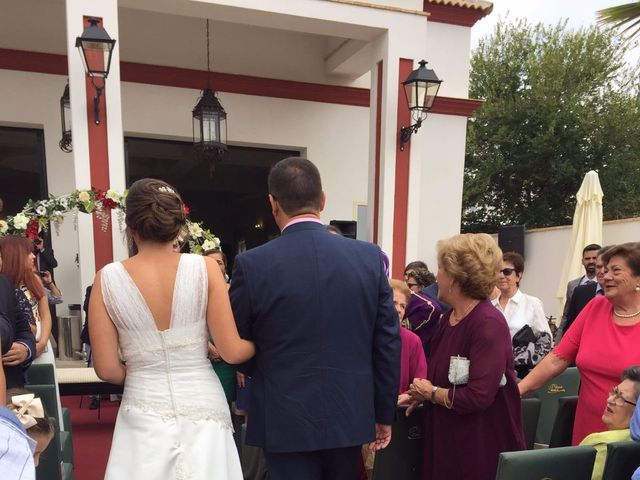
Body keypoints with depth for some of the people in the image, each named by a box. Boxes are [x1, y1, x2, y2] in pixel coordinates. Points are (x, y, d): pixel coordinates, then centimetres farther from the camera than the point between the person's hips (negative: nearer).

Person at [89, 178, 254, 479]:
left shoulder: (107, 279, -8)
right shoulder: (205, 268, -11)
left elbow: (107, 369, -4)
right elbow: (231, 352, -9)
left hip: (143, 416, 1)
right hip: (203, 409, 0)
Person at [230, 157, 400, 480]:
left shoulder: (252, 265, -14)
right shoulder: (371, 257, -7)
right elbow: (389, 344, -3)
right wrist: (384, 413, 9)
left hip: (286, 421, -3)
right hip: (350, 416, 3)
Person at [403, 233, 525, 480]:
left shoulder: (489, 323, -21)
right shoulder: (448, 318, 4)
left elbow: (478, 397, -26)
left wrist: (431, 393, -12)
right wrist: (421, 393, -7)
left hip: (483, 443, -7)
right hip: (444, 437, 7)